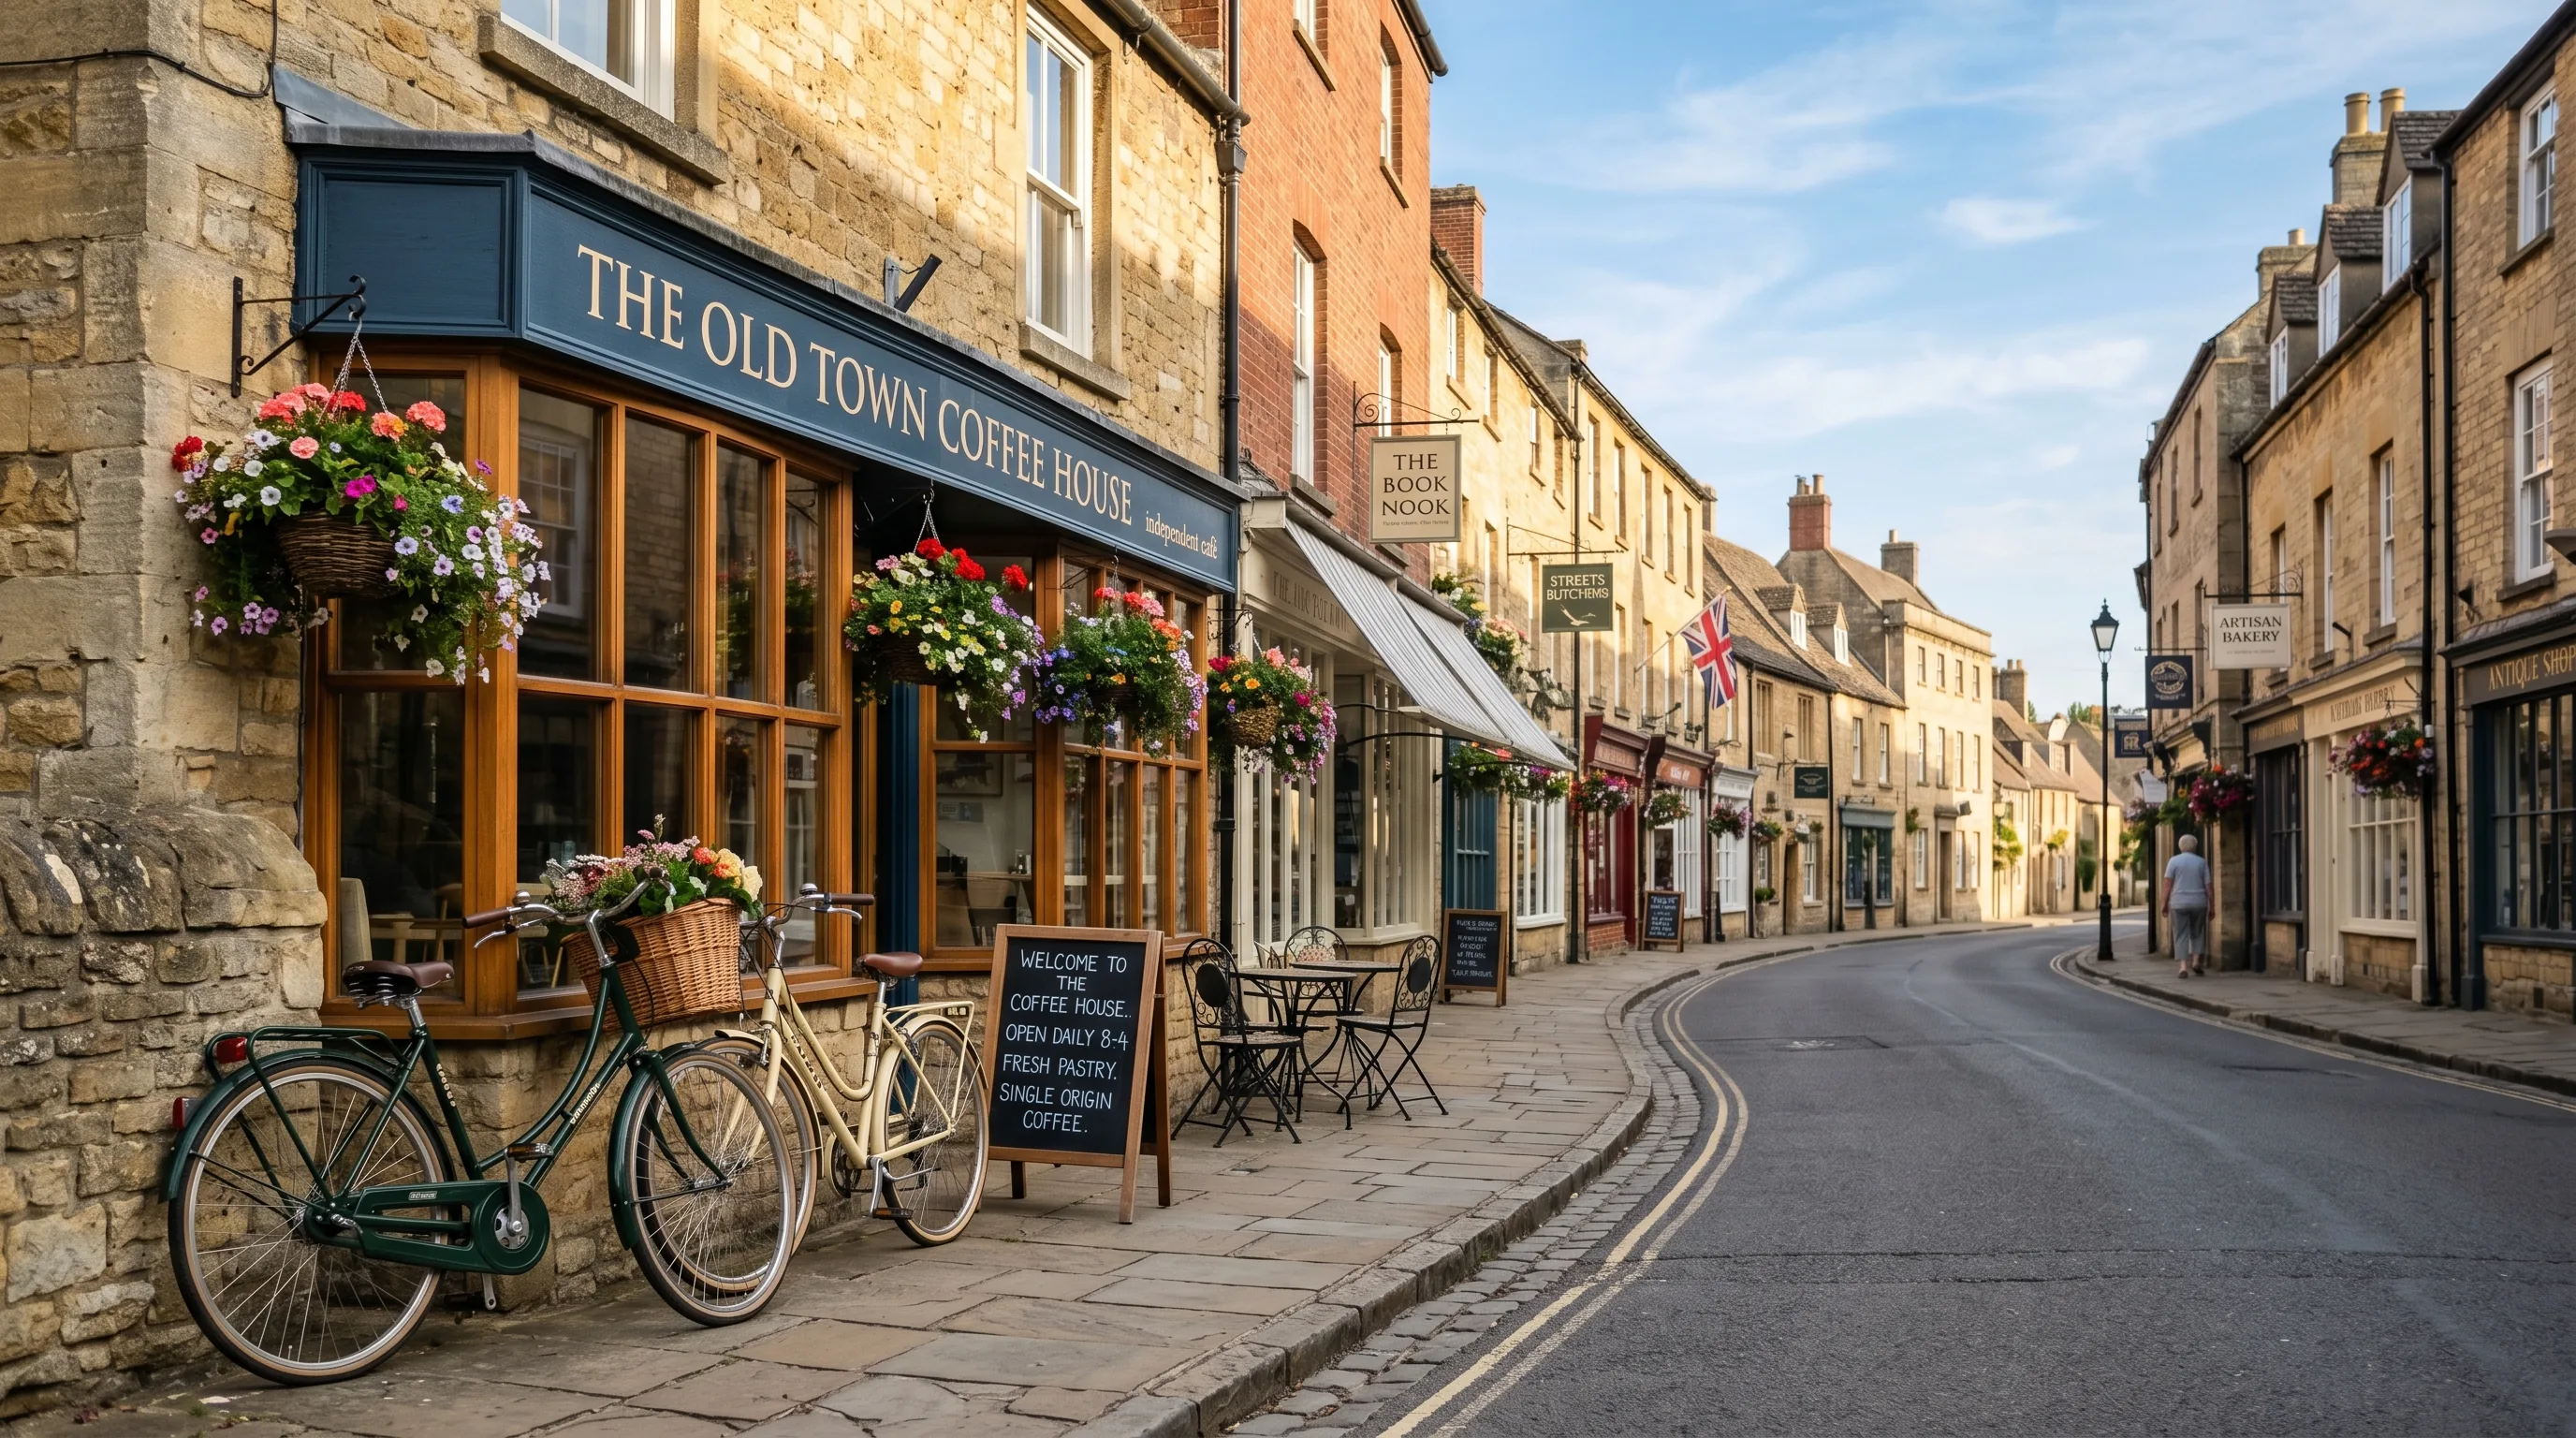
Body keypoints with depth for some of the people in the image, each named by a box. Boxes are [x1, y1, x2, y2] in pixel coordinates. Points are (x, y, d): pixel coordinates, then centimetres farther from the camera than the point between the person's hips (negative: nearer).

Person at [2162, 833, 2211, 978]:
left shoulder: (2173, 861, 0)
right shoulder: (2202, 862, 4)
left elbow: (2168, 884, -5)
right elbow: (2208, 886, 3)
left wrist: (2165, 904, 0)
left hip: (2179, 903, -1)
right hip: (2199, 903, 1)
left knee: (2181, 935, 1)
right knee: (2198, 932, 19)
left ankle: (2183, 966, -9)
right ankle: (2197, 961, 10)